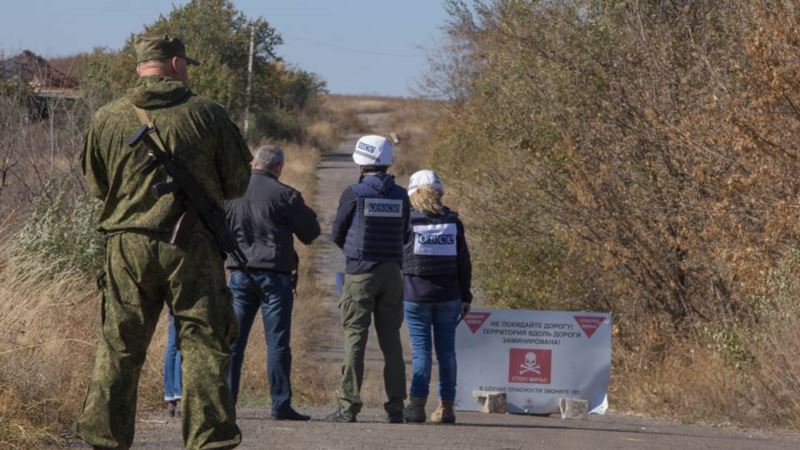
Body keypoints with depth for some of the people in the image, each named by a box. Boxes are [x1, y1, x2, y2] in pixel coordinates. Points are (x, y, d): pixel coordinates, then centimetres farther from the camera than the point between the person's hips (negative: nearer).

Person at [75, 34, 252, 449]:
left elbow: (95, 185, 12)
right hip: (193, 245, -2)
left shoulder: (108, 119, 2)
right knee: (203, 344, 2)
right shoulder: (207, 114, -3)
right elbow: (237, 182, 4)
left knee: (117, 349, 8)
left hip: (128, 247, 2)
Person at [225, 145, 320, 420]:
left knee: (233, 339, 8)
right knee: (277, 341, -2)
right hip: (275, 273, -4)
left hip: (240, 274, 4)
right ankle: (281, 404, -5)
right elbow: (311, 231, -2)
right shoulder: (283, 195, -8)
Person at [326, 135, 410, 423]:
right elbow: (403, 235, 13)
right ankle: (395, 407, 5)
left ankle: (349, 406, -7)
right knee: (391, 340, 7)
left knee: (355, 338, -3)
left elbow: (337, 234, 3)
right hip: (391, 272, 4)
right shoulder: (400, 196, 5)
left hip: (360, 272, -4)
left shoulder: (354, 194, -7)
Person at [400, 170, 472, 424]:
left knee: (420, 350, -1)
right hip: (448, 295, 2)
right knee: (446, 350, 7)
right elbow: (464, 262, 5)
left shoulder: (407, 220, -4)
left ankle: (416, 404, -8)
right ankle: (446, 406, 6)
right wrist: (465, 296, 12)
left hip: (416, 295, -2)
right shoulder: (453, 222, 4)